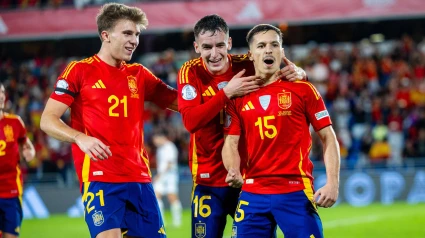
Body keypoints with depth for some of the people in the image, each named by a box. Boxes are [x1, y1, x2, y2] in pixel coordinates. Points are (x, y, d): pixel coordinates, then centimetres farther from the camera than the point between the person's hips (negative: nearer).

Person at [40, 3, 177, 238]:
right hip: (100, 177, -6)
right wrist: (81, 138, -23)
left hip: (140, 177, 6)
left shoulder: (139, 74, 15)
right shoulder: (80, 70, 0)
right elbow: (47, 120, -5)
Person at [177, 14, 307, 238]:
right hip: (209, 180, -1)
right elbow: (190, 121, -21)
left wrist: (297, 72, -22)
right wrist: (227, 92, -28)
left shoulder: (248, 66, -5)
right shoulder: (190, 72, -7)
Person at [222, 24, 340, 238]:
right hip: (252, 192, 3)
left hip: (296, 191, -3)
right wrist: (234, 172, -15)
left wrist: (333, 183, -10)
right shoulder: (239, 96, 9)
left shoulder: (302, 90, 2)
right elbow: (231, 142, 7)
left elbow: (328, 138, 2)